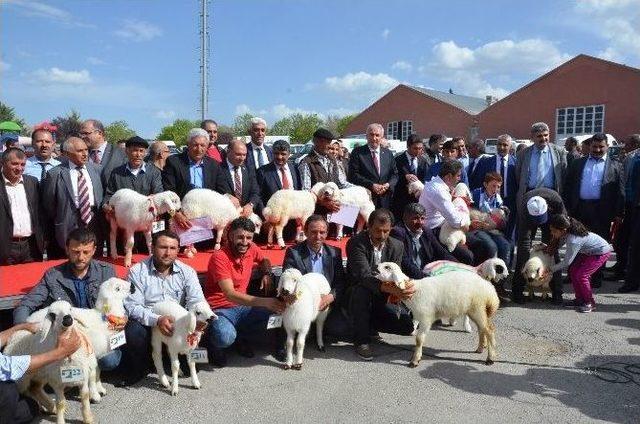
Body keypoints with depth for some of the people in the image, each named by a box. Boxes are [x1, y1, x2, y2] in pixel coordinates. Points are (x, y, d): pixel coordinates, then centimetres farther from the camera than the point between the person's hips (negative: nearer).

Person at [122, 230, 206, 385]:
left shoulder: (187, 272, 2)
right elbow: (132, 306, -13)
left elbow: (196, 301, -9)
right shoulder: (137, 271, -4)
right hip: (147, 324, -2)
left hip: (178, 324, 2)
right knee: (133, 331, -33)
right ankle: (140, 369, 0)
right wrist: (157, 320, -30)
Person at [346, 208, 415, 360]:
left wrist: (399, 289, -32)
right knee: (362, 289, -38)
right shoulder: (356, 243, -19)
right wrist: (390, 289, -48)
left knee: (408, 325, -15)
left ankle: (369, 324, 12)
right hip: (356, 296, -4)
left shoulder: (396, 246, -3)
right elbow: (364, 276, -32)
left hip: (382, 298, 4)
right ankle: (361, 340, -21)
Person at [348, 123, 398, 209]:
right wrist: (371, 185, -15)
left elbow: (394, 174, 15)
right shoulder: (357, 152, 1)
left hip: (385, 200, 4)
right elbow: (353, 175, -6)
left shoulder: (388, 153, 14)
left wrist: (388, 185, -6)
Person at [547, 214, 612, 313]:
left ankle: (590, 303, 0)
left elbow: (566, 262, -26)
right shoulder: (566, 233, -13)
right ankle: (580, 299, 17)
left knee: (581, 275, -15)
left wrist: (551, 269, -15)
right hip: (589, 251, 9)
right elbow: (559, 243, 8)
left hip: (601, 252, -9)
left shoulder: (573, 241, -36)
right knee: (573, 271, 4)